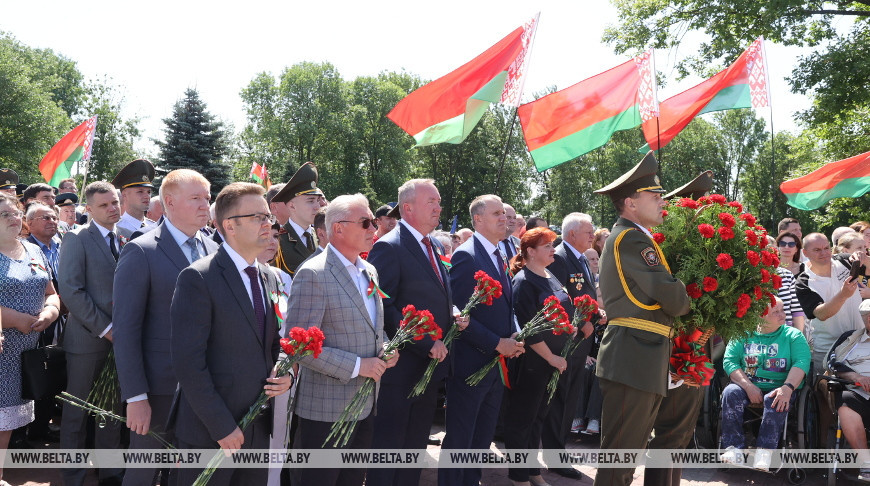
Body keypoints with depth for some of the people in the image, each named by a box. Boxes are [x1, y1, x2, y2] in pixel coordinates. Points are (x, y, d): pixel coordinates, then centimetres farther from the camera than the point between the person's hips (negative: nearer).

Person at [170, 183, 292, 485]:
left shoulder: (269, 278, 10)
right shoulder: (198, 279, -13)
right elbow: (188, 362, -17)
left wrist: (285, 374, -3)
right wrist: (222, 426, -18)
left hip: (258, 427, 6)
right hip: (209, 432, -6)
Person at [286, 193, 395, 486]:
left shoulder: (369, 271, 11)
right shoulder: (313, 274, -15)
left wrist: (385, 349, 1)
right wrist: (356, 366, -20)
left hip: (366, 406, 8)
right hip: (326, 410, -7)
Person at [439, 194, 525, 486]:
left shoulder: (499, 257, 13)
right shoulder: (466, 256, -14)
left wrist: (514, 336, 0)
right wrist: (497, 344, -19)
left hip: (497, 363, 8)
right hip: (470, 364, -8)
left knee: (483, 439, 16)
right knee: (459, 440, 2)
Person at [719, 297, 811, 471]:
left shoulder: (793, 336, 7)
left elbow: (801, 362, -9)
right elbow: (729, 361, -1)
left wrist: (787, 388, -27)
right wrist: (749, 386, -16)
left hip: (779, 389, -1)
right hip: (748, 386, 2)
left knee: (775, 401, -34)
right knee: (730, 393, -28)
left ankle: (764, 450, -36)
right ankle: (734, 448, -31)